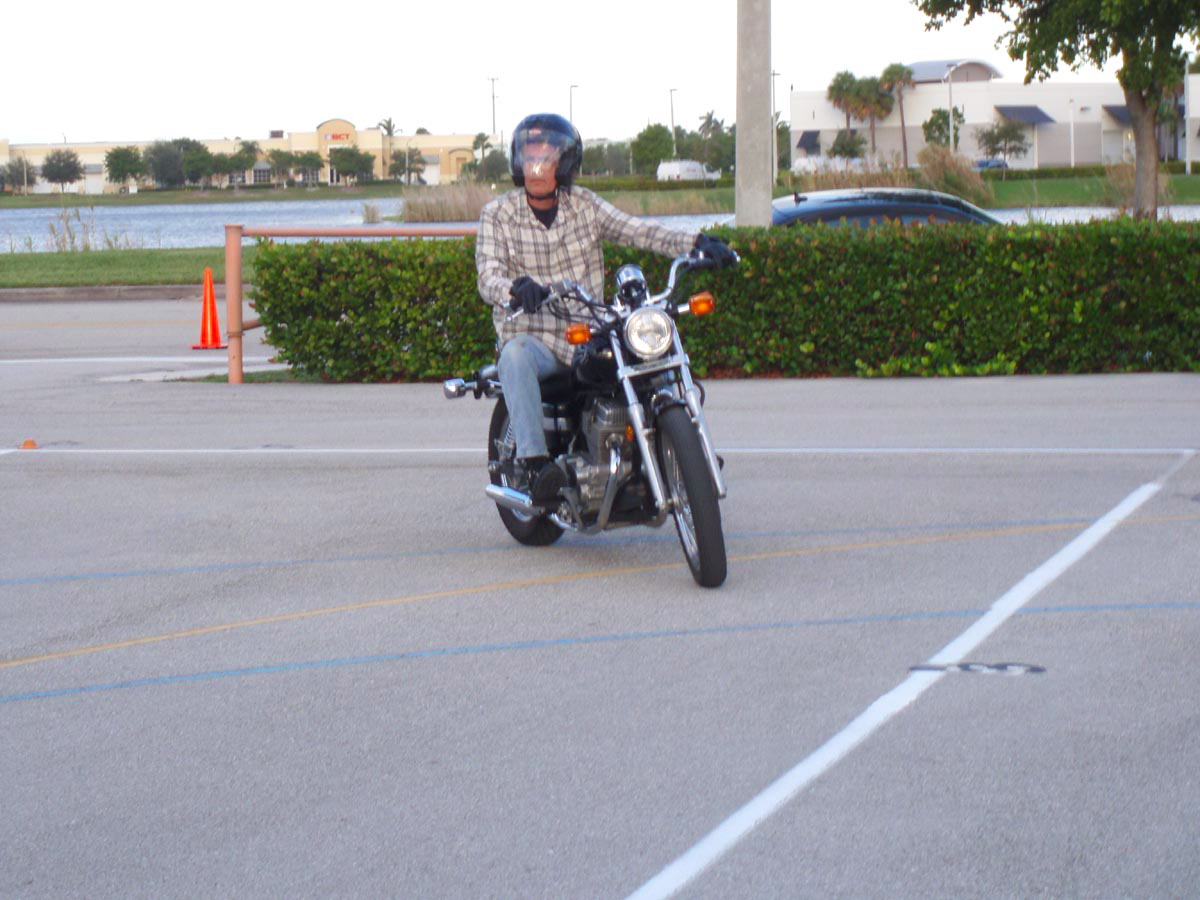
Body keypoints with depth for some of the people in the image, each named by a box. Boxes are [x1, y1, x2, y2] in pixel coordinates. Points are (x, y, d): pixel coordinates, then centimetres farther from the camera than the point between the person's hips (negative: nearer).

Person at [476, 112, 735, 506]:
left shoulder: (584, 205, 9)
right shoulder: (497, 215, 2)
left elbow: (638, 231, -3)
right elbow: (488, 277, -12)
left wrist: (697, 242, -20)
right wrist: (517, 288, -37)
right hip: (531, 336, -3)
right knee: (515, 357, -37)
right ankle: (535, 463, -48)